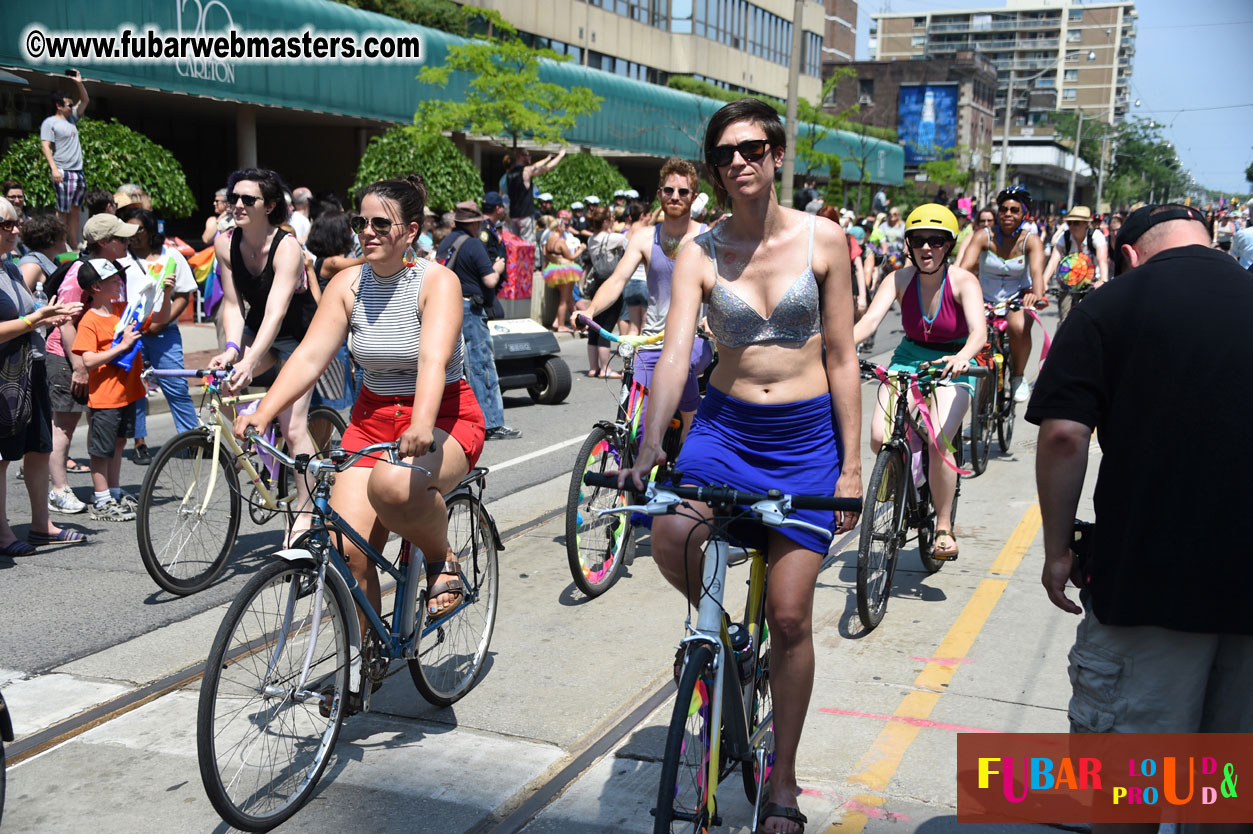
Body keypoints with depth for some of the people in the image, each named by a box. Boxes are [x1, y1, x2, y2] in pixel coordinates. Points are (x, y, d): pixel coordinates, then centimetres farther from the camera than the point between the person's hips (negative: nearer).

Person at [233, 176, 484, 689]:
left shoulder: (437, 282, -12)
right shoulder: (347, 285, 1)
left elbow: (434, 359, -29)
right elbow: (309, 357, -8)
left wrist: (422, 424, -46)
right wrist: (263, 413, -23)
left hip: (444, 419, -4)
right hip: (372, 418, 5)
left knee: (392, 485, -38)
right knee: (346, 549, -10)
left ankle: (442, 558, -6)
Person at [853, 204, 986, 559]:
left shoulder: (963, 281, -15)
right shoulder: (900, 279, -7)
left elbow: (979, 330, -30)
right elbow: (870, 319, -21)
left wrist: (962, 356, -53)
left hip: (951, 367, -3)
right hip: (908, 360, 3)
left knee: (938, 442, -25)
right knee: (879, 439, -19)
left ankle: (944, 527, -6)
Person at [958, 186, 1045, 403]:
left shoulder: (1031, 240, -12)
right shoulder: (984, 237, -12)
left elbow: (1037, 271, -30)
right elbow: (964, 267, -26)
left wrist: (1038, 295, -51)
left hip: (1018, 297, -2)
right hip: (985, 299, 2)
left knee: (1019, 327, -33)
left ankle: (1018, 376, -6)